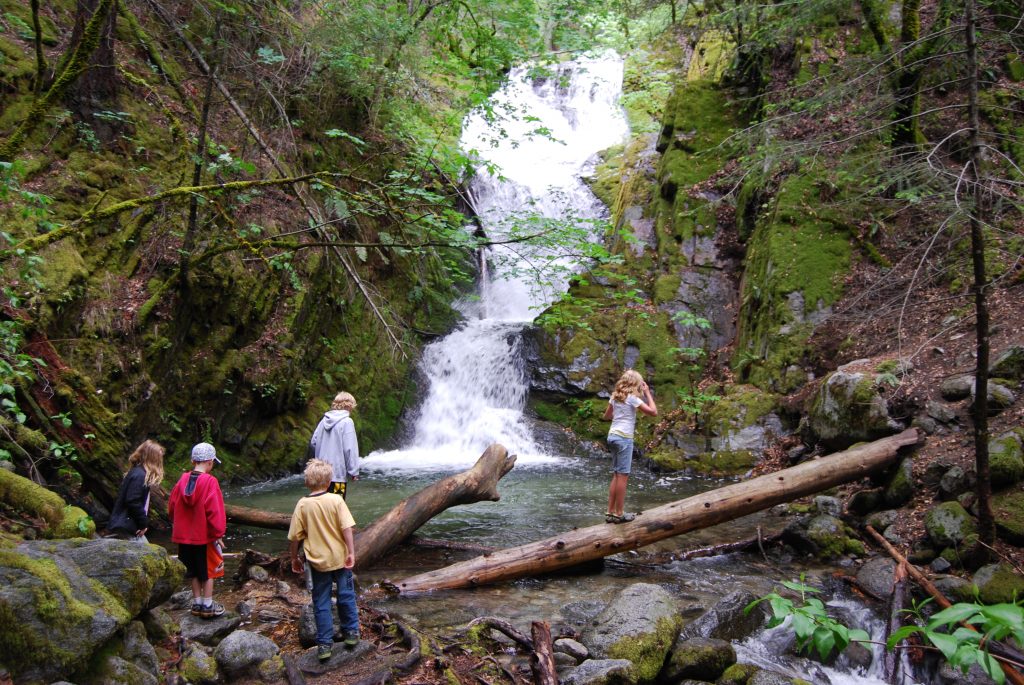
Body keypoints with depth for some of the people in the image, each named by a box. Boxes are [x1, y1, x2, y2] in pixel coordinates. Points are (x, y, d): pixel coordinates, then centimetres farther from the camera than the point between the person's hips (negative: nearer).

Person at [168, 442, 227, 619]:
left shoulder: (183, 480, -1)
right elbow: (215, 511, -18)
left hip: (185, 536, 5)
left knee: (195, 571, 17)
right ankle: (208, 606, 12)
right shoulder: (210, 482, -17)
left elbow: (171, 507, 8)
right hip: (205, 536, -5)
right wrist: (219, 534, -9)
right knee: (209, 570, 9)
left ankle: (197, 603, 24)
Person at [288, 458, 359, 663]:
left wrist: (294, 558, 9)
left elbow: (294, 536, -4)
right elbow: (346, 528, -16)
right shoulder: (336, 500, -12)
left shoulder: (302, 504, -8)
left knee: (321, 602, 10)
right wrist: (351, 552, -11)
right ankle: (351, 632, 28)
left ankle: (324, 644, 12)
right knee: (346, 596, 18)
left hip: (317, 561, 1)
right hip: (339, 558, -1)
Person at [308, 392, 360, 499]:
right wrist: (354, 471, -11)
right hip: (338, 473, -7)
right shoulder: (347, 422, -11)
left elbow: (313, 443, 12)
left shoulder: (325, 420, 7)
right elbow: (349, 449, -16)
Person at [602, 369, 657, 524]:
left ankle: (610, 512, 12)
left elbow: (606, 416, 20)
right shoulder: (632, 397, -9)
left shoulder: (615, 396, 12)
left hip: (613, 435, 8)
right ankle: (619, 513, -1)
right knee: (622, 475, -3)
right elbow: (653, 412, -11)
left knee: (616, 475, 11)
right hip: (624, 438, -8)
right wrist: (647, 393, -3)